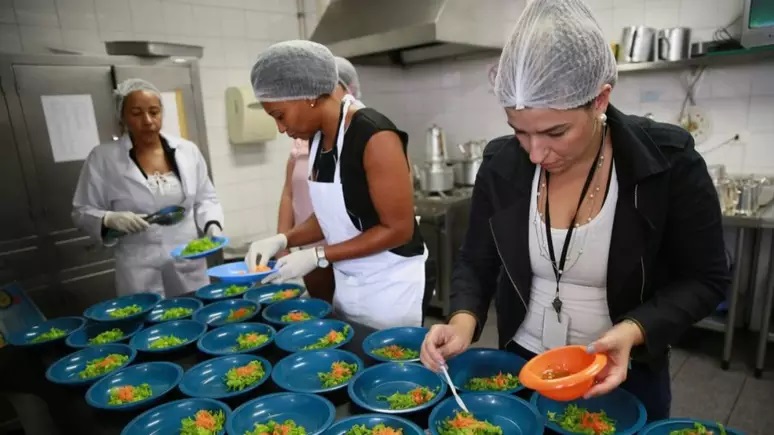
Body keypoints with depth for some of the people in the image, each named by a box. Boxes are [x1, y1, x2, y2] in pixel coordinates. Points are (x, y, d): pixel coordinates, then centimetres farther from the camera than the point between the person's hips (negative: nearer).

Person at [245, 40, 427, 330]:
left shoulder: (375, 136, -21)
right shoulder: (318, 138, 2)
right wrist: (283, 240, -5)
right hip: (346, 282, 7)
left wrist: (318, 256, -19)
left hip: (390, 284, -7)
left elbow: (398, 229, -19)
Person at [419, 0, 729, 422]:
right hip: (522, 366, 3)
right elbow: (475, 262, -4)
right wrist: (463, 321, -22)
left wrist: (634, 330, -26)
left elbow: (703, 278, -10)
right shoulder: (501, 164, -12)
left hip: (624, 375, -2)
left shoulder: (669, 162, -18)